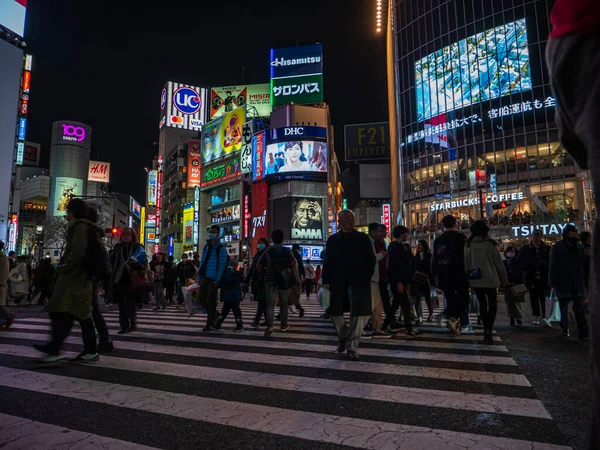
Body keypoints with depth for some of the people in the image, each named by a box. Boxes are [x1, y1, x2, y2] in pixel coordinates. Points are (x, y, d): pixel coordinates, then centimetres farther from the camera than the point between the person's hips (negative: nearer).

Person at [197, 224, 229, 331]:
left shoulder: (221, 249, -7)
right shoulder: (206, 247, 14)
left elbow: (222, 266, -11)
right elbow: (202, 263, 16)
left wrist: (217, 280, -17)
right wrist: (199, 277, 9)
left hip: (213, 279, -7)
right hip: (204, 278, 7)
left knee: (211, 300, 0)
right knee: (201, 297, 7)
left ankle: (210, 324, 10)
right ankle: (214, 315, 27)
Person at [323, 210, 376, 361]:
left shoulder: (363, 238, 5)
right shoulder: (332, 240, 8)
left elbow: (371, 260, 4)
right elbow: (327, 262, 6)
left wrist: (366, 277, -8)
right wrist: (326, 280, -2)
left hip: (359, 281, -1)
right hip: (338, 282, 2)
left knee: (358, 313, -3)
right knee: (335, 312, 7)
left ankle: (352, 347, 10)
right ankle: (343, 337, 34)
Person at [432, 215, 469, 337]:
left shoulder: (437, 240, 10)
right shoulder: (460, 237, -5)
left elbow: (434, 259, 13)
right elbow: (466, 257, -10)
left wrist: (435, 276, 18)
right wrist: (469, 273, -3)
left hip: (444, 277, 5)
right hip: (458, 275, -5)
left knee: (450, 301, 12)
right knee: (464, 299, 5)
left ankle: (453, 325, 12)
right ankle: (453, 319, -16)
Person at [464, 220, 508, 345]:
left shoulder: (469, 245, 2)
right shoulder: (491, 244, -5)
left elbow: (466, 264, 4)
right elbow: (499, 263, -2)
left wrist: (468, 279, 10)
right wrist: (504, 280, 7)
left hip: (475, 281, 3)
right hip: (489, 279, -3)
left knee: (482, 305, 14)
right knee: (492, 305, 8)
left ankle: (487, 331, 15)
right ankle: (488, 330, -10)